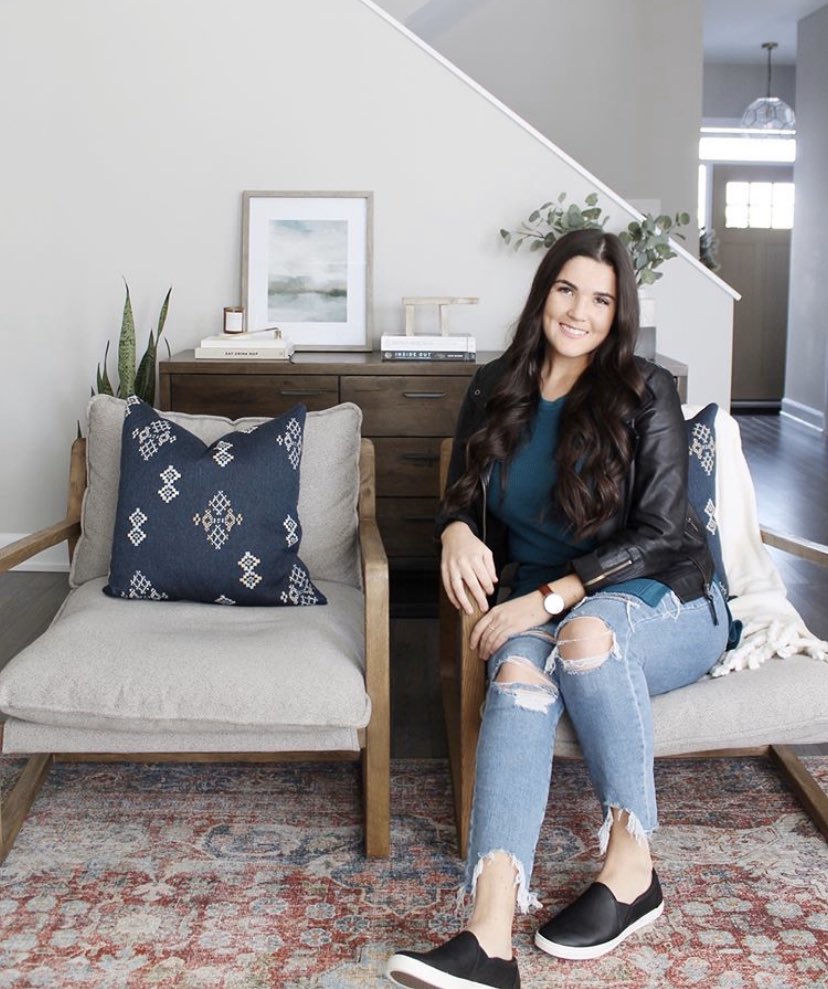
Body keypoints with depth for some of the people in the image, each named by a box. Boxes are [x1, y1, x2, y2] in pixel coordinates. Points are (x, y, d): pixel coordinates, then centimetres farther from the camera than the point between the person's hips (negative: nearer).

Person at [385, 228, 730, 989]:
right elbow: (463, 497, 11)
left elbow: (660, 531, -12)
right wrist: (457, 530, -15)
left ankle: (632, 868, -23)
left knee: (586, 632, -39)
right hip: (541, 601, 3)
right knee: (520, 668, -34)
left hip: (662, 601, -2)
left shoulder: (645, 393, -6)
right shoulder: (496, 391, 5)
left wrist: (552, 597, -24)